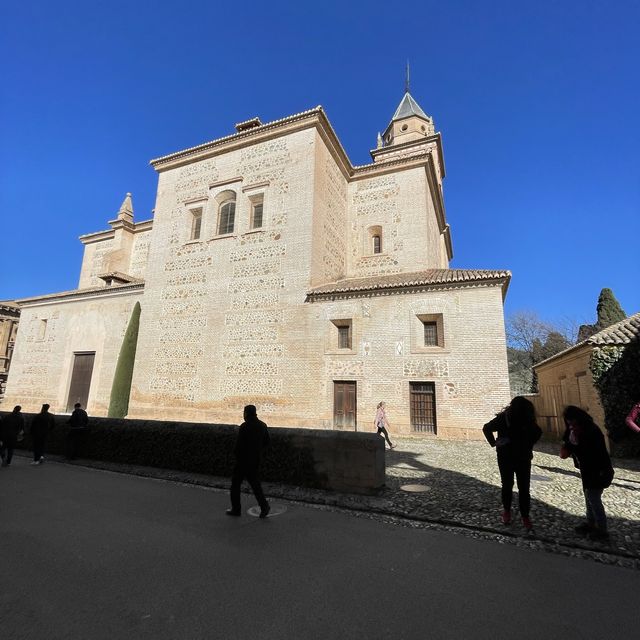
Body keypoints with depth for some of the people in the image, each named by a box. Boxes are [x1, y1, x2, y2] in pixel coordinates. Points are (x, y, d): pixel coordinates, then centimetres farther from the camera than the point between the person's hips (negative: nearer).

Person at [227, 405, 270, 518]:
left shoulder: (244, 426, -18)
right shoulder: (262, 425, 2)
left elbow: (239, 445, -17)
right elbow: (266, 442, 9)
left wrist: (237, 456, 1)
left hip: (244, 459, -6)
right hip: (256, 460, 6)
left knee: (236, 483, 11)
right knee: (254, 482, 17)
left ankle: (236, 509, 19)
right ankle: (264, 505, 5)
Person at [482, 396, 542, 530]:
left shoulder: (529, 419, -13)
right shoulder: (503, 418, -20)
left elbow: (538, 432, 10)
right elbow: (486, 428, -5)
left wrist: (529, 445, 5)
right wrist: (494, 443, -8)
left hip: (523, 458, 1)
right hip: (505, 458, -1)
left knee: (524, 488, 3)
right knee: (507, 485, 12)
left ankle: (525, 516, 15)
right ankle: (506, 511, 29)